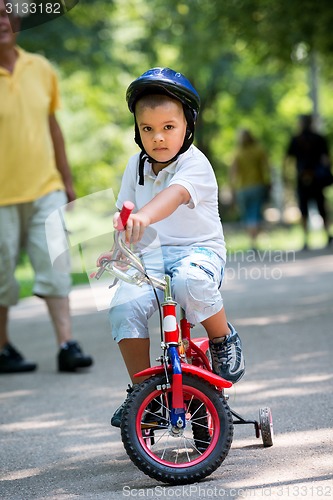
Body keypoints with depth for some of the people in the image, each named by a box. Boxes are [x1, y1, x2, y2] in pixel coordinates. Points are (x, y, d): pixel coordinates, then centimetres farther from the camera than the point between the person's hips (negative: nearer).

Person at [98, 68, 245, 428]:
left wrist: (144, 216, -56)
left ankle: (224, 340, -9)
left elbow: (176, 194, -35)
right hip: (150, 254, 5)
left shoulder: (195, 165, -13)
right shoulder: (137, 165, 8)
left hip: (199, 249, -5)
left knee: (190, 282, -40)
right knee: (124, 308, -21)